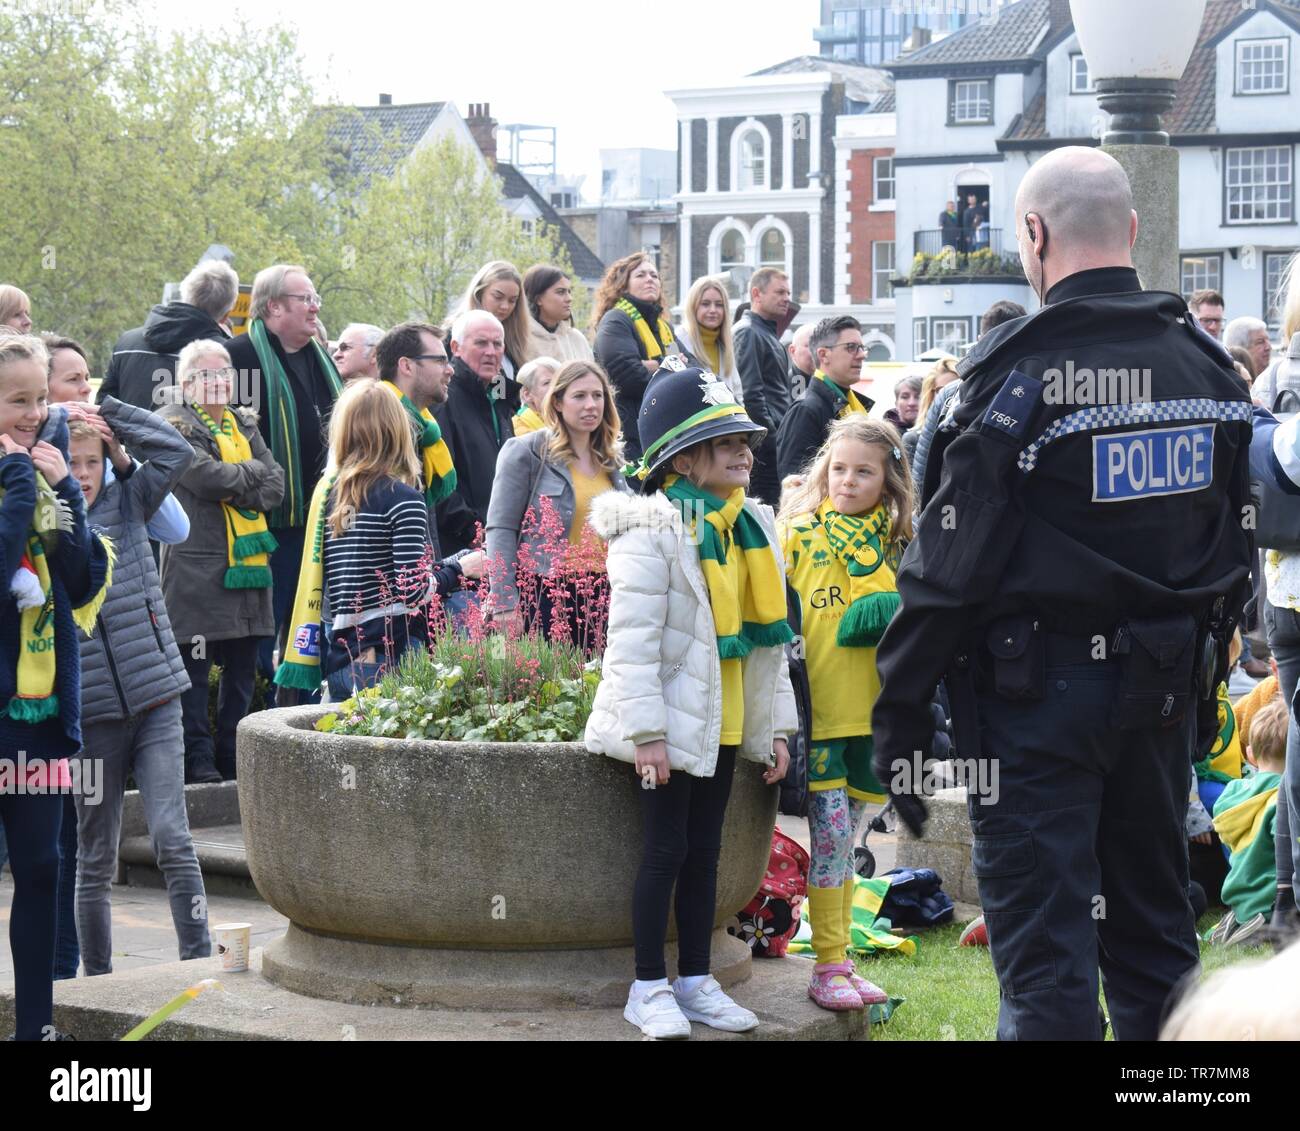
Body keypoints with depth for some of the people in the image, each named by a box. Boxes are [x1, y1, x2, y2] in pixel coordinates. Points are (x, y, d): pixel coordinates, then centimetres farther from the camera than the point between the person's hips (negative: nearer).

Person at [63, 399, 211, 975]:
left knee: (172, 839, -8)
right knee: (96, 858, 9)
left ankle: (199, 963, -5)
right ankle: (97, 978, 20)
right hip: (90, 713, -1)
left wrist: (106, 412, -2)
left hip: (156, 700, 1)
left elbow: (176, 450, 1)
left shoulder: (126, 504, 6)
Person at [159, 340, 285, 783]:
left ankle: (234, 759, 17)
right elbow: (208, 477, -17)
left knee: (242, 666, 10)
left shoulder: (243, 424, 19)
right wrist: (253, 472, -2)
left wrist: (234, 487, -10)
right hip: (195, 565, -7)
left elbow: (275, 487, 6)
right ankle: (198, 761, -1)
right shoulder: (173, 424, -2)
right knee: (194, 666, -5)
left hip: (247, 563, 7)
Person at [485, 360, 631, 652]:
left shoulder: (610, 460, 16)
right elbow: (501, 529, -8)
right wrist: (504, 605, -15)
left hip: (601, 596, 5)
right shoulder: (525, 453, -4)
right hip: (546, 593, -5)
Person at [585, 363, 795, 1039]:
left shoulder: (750, 528, 10)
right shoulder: (653, 530, -13)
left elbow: (768, 634, 14)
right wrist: (645, 733, -22)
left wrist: (776, 725, 11)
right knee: (666, 850, -4)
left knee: (704, 852, 11)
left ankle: (695, 982, 19)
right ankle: (649, 989, 6)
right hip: (671, 720, -7)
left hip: (724, 724, 7)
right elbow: (633, 638, -18)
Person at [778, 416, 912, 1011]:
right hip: (816, 708, -4)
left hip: (869, 708, 4)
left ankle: (841, 961, 19)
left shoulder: (893, 539, 8)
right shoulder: (799, 531, -2)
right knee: (830, 830, -5)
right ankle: (828, 966, 3)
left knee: (845, 835, 12)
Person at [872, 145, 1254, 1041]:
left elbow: (951, 564, -15)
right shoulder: (1208, 367, 6)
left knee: (1044, 951, -2)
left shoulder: (1018, 371, -14)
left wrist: (900, 714, -10)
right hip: (1167, 688, 6)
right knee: (1154, 937, 16)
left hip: (1037, 695, -6)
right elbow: (1234, 548, 13)